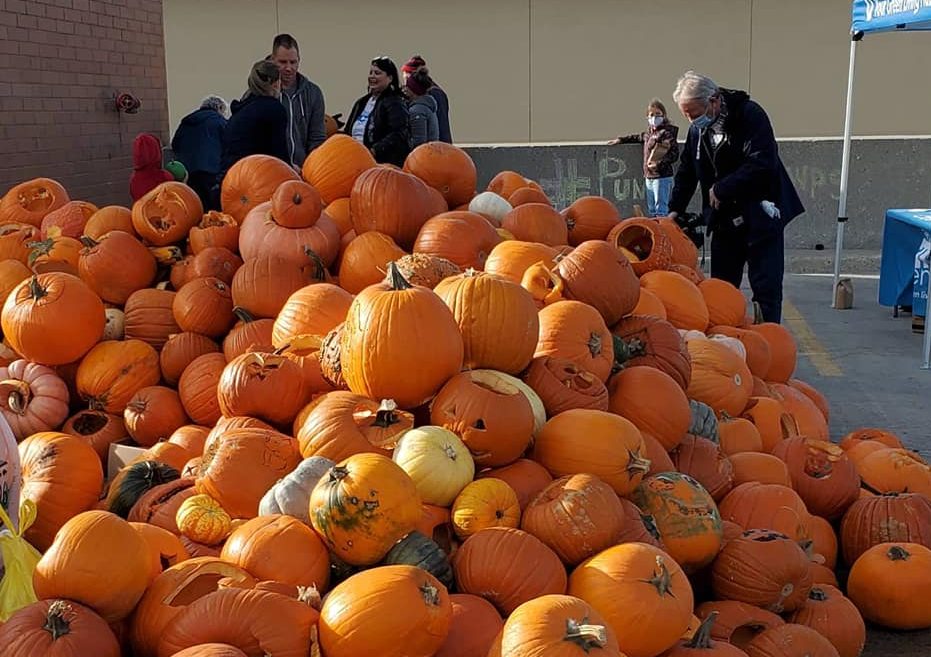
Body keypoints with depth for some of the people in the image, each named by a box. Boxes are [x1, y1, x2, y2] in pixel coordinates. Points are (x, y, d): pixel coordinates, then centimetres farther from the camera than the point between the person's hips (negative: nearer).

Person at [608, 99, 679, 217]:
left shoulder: (668, 132, -8)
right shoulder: (649, 132, 15)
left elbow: (674, 154, -16)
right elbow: (638, 137, 37)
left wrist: (659, 164, -24)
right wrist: (621, 140, 40)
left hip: (662, 177, -8)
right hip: (649, 177, 8)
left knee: (661, 211, -10)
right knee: (651, 210, 13)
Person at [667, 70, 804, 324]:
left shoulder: (750, 115, -15)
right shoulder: (697, 129, 4)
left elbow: (762, 165, -25)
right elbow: (686, 172, 13)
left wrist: (721, 189, -19)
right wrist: (675, 210, 2)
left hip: (760, 215, -6)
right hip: (725, 218, 6)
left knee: (766, 288, -4)